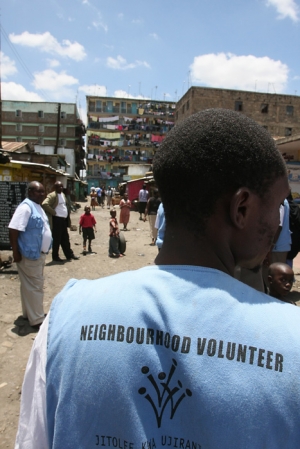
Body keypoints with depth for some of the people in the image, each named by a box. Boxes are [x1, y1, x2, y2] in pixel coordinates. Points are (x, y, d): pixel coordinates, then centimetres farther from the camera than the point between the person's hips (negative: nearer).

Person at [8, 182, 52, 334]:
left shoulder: (37, 206, 11)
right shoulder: (26, 207, -19)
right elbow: (13, 230, -24)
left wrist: (44, 250, 21)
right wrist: (16, 252, -24)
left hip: (38, 254, 10)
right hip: (30, 255, -10)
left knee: (31, 286, 19)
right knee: (35, 287, -2)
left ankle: (29, 313, 32)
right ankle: (37, 320, 8)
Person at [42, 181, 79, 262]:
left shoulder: (63, 194, 14)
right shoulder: (52, 195, -15)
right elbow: (44, 204, -28)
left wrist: (68, 217, 14)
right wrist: (53, 212, -21)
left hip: (64, 219, 9)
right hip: (57, 220, -9)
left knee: (65, 238, 17)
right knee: (56, 239, 1)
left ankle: (69, 254, 26)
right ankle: (55, 257, 12)